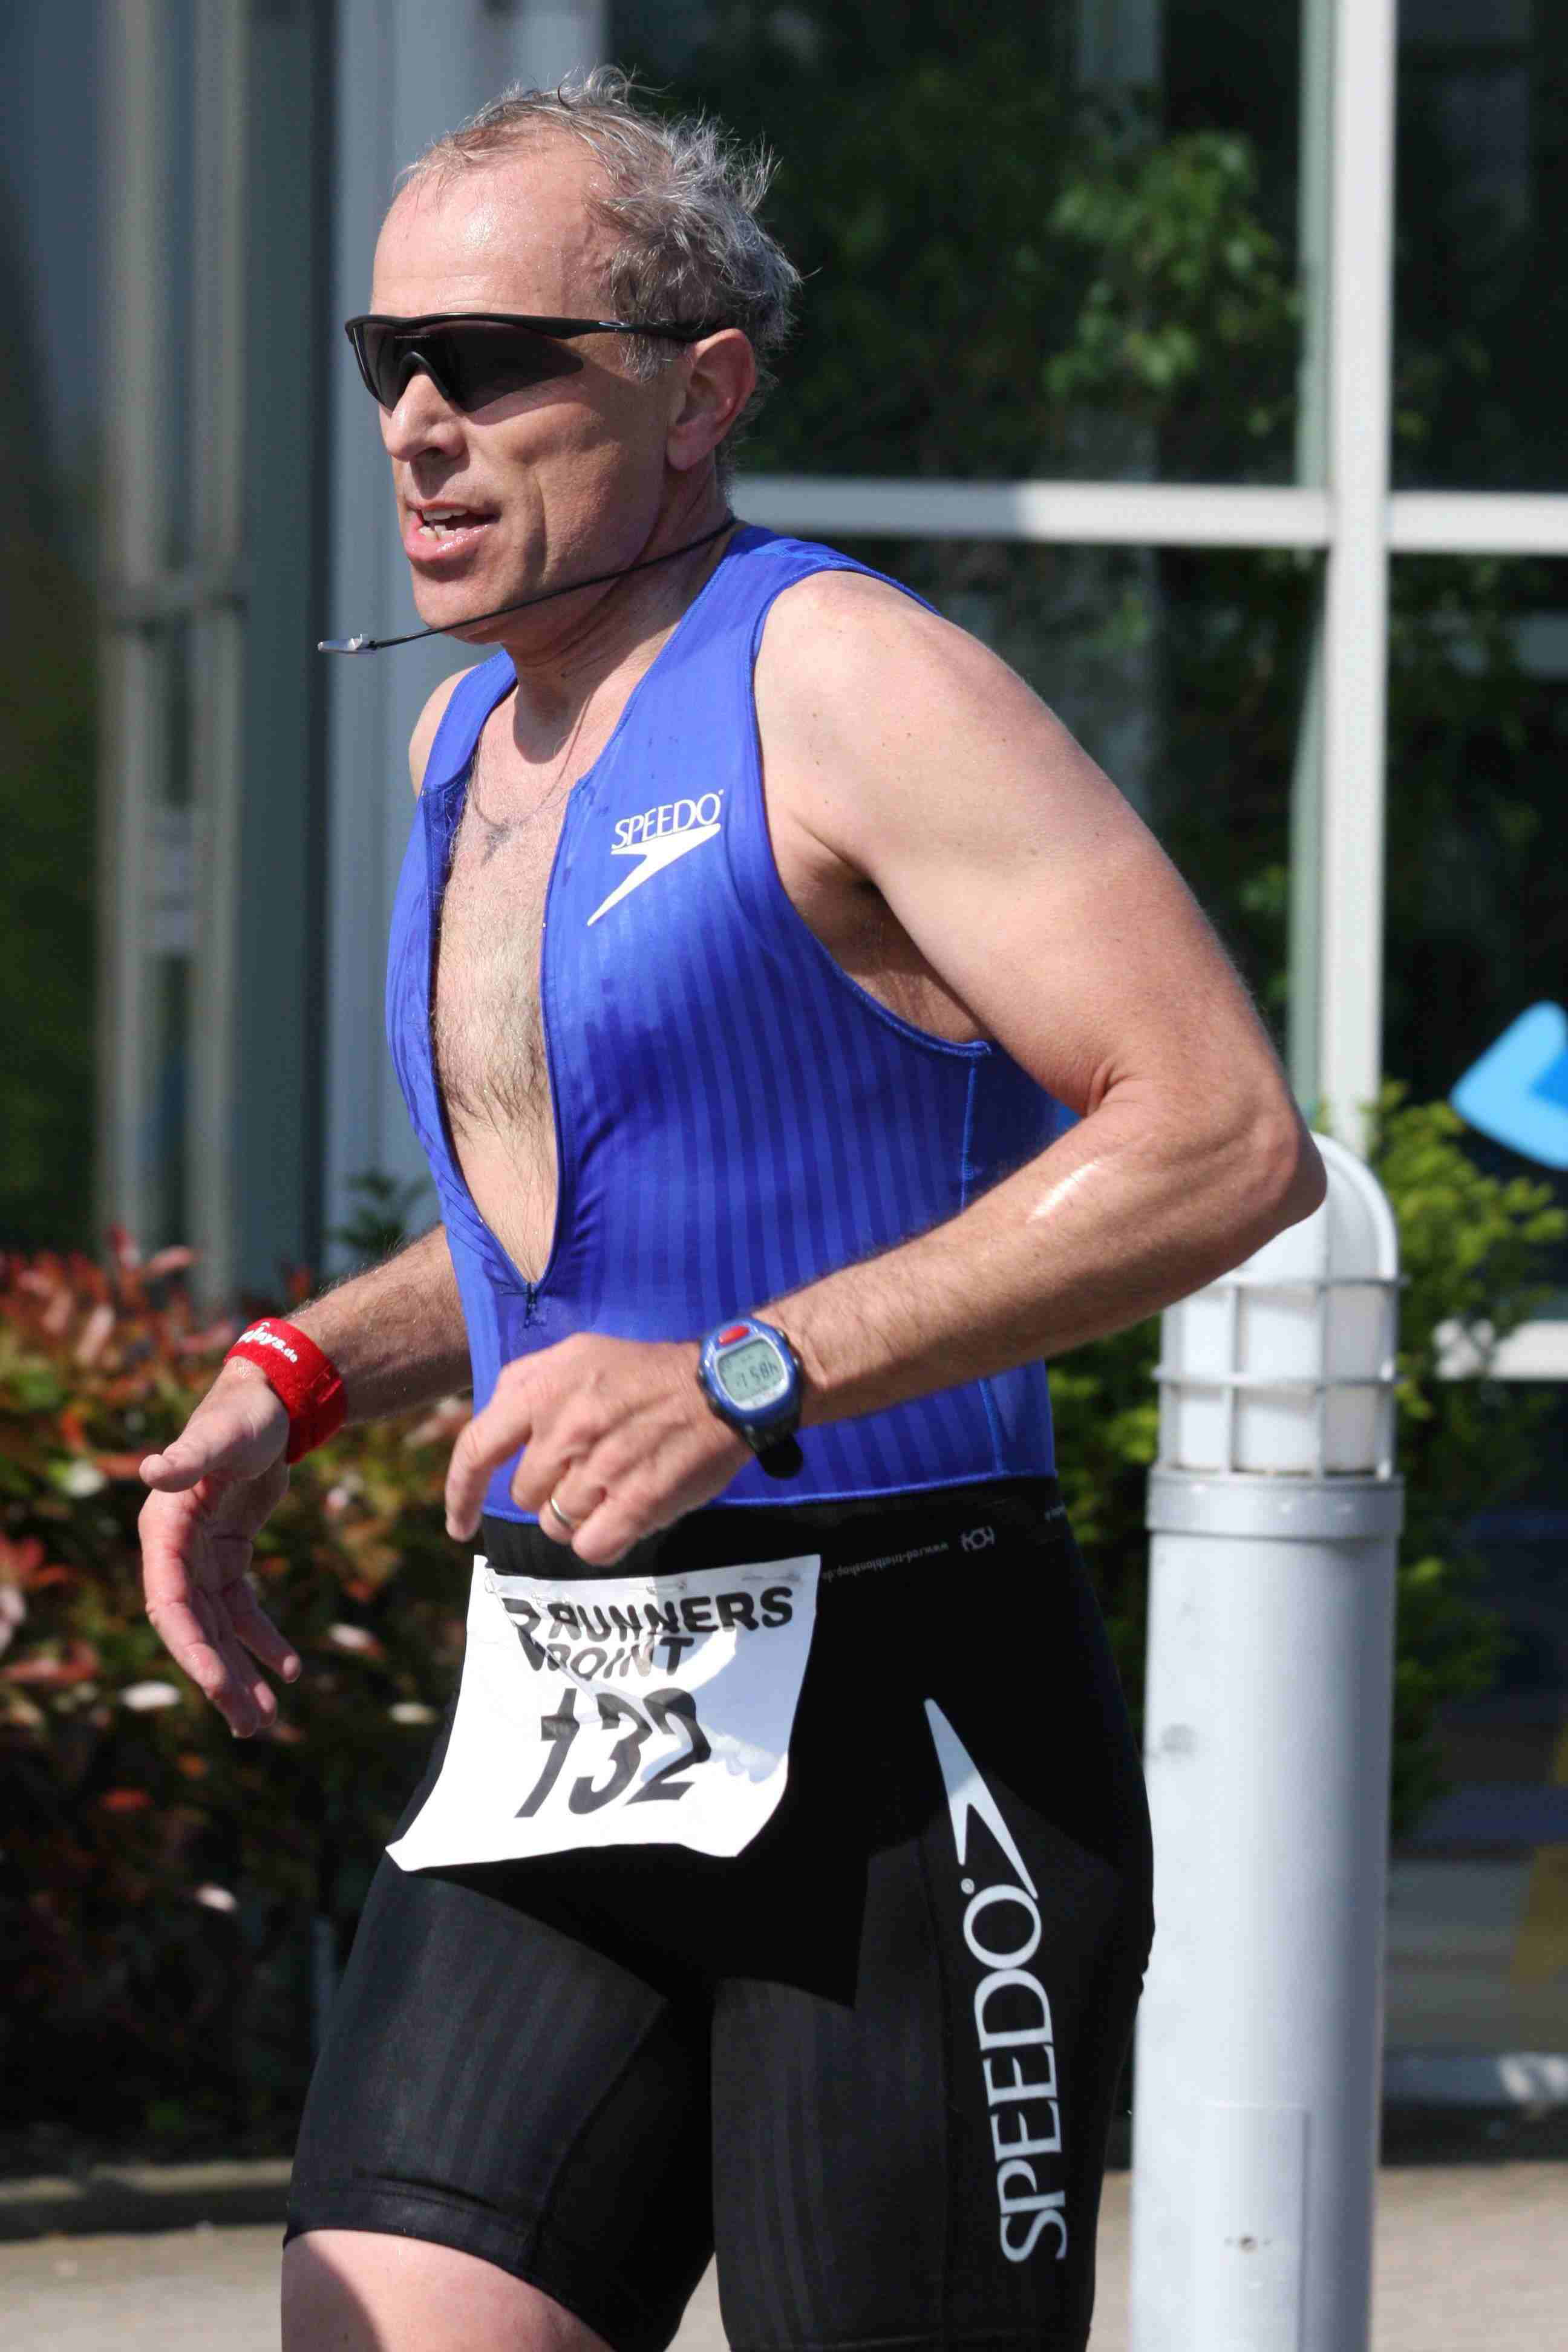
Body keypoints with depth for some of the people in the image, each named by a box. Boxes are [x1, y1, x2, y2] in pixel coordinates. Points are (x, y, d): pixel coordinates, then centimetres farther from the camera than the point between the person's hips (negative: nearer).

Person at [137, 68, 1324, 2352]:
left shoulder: (846, 684, -10)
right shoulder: (470, 735, 16)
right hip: (550, 1736, 7)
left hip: (894, 1733, -7)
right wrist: (297, 1379, 15)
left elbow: (1228, 1140, -19)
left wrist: (749, 1383, -25)